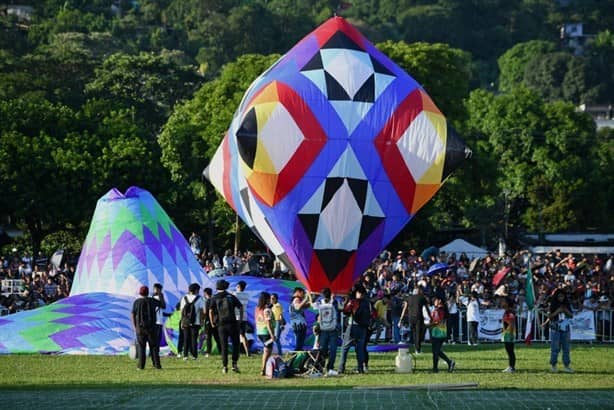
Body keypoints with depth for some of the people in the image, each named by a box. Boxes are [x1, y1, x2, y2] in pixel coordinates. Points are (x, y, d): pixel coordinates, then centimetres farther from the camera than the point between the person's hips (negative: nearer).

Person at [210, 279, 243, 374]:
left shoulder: (214, 298, 3)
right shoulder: (231, 296, 6)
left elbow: (211, 311, -8)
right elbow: (241, 307, 2)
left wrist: (212, 323, 3)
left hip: (221, 325, 1)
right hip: (232, 323, -1)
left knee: (224, 346, 7)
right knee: (236, 344, 9)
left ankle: (225, 366, 4)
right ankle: (234, 364, 0)